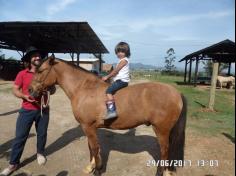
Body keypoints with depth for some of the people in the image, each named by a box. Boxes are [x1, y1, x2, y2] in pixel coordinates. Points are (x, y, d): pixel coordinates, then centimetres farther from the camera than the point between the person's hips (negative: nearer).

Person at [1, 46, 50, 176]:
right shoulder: (22, 74, -4)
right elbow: (15, 90, -2)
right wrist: (25, 96, -20)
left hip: (43, 110, 2)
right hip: (27, 110, -1)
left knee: (42, 134, 14)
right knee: (20, 137, 4)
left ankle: (40, 153, 39)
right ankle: (13, 163, 19)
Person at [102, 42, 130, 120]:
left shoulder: (124, 60, -9)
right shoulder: (122, 60, 21)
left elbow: (115, 71, -11)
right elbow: (116, 71, 23)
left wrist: (107, 77, -4)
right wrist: (109, 77, 16)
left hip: (122, 80, -11)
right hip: (119, 80, 11)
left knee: (109, 91, -25)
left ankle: (112, 110, -34)